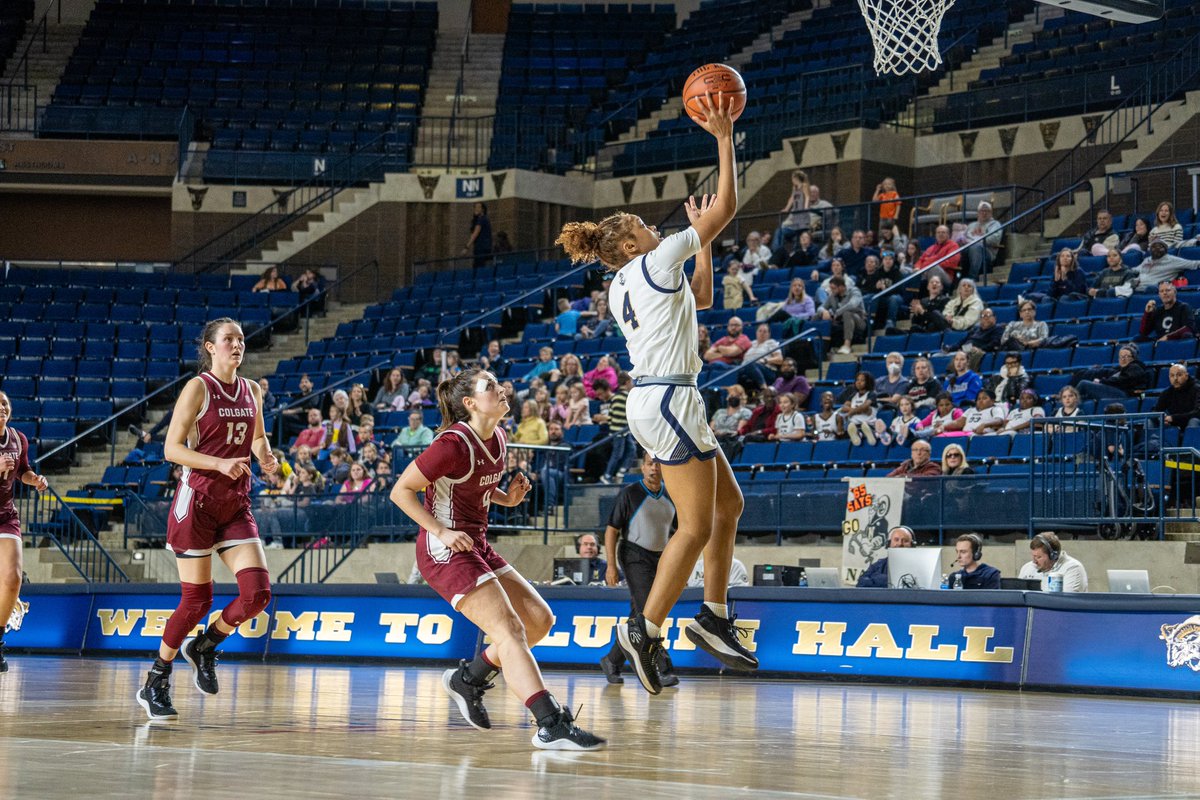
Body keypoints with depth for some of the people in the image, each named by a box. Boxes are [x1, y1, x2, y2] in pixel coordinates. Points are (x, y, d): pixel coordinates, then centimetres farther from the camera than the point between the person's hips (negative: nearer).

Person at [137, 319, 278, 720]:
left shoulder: (252, 390, 10)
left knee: (258, 592, -9)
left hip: (236, 506, 5)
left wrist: (264, 455, 4)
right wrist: (220, 464, -23)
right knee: (196, 600, -4)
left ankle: (204, 646, 18)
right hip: (197, 502, -5)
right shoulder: (198, 388, -7)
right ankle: (155, 684, 14)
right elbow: (172, 448, -11)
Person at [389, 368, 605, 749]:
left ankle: (467, 679, 22)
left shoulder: (498, 439, 7)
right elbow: (401, 491, -14)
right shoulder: (454, 444, -19)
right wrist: (442, 533, -18)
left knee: (539, 618, 8)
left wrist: (508, 498, 4)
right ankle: (551, 726, -27)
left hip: (477, 546, 9)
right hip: (446, 550, -9)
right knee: (510, 630, -19)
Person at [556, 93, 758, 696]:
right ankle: (644, 629, -7)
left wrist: (704, 241, 27)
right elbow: (726, 207, -8)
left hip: (651, 402, 10)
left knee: (729, 504, 14)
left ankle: (713, 617, 14)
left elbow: (700, 298, 32)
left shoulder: (623, 287, 18)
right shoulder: (654, 262, -7)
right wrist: (723, 138, -1)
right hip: (668, 399, -10)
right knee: (697, 525, -8)